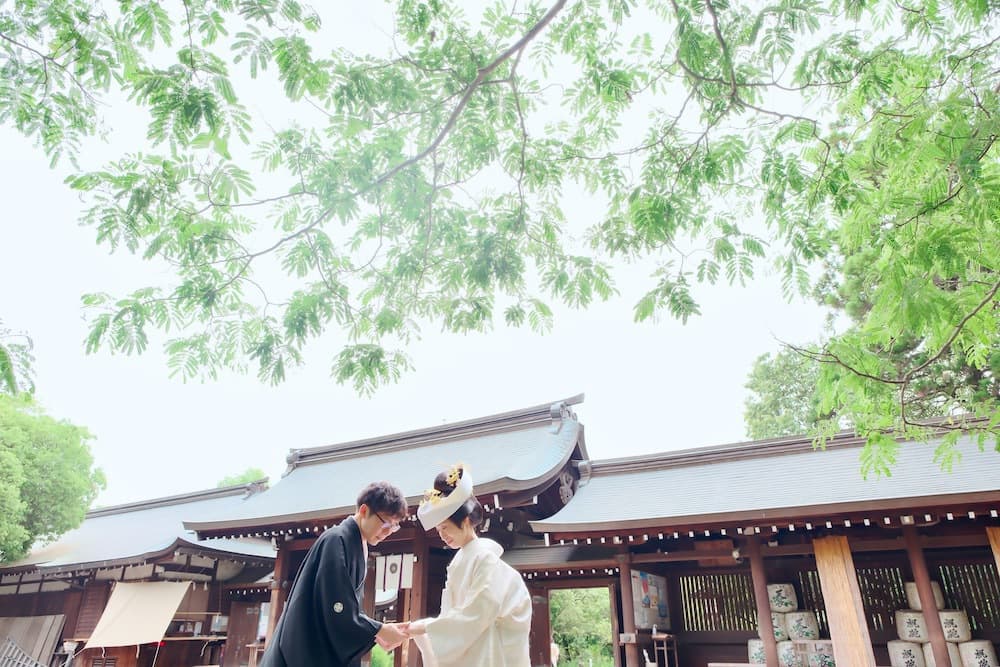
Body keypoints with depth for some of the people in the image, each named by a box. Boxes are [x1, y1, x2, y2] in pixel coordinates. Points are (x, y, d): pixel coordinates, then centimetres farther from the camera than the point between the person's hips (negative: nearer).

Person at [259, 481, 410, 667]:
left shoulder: (359, 548, 9)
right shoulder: (337, 541, -20)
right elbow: (336, 609, -24)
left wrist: (374, 632, 0)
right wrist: (379, 630, -16)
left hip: (331, 649, 9)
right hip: (307, 651, -9)